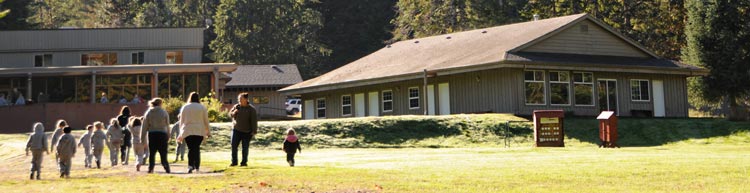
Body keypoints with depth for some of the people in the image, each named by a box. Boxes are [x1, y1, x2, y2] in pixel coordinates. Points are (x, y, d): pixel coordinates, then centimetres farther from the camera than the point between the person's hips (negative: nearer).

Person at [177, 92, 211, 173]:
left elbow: (181, 121, 9)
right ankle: (197, 167, 3)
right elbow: (206, 121, 6)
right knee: (197, 148, 4)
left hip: (187, 131, 0)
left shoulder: (184, 107, 7)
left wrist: (181, 133, 15)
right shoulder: (202, 107, 4)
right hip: (199, 131, 0)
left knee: (190, 148, 1)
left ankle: (190, 165, -17)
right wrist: (208, 132, 15)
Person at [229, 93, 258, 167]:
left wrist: (254, 131, -13)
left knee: (245, 147, 3)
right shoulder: (237, 106, 4)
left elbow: (254, 121, -9)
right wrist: (234, 113, -14)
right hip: (236, 130, 4)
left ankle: (244, 162, 15)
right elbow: (230, 114, 10)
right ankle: (234, 162, 8)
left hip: (246, 132, -4)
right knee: (234, 146, -1)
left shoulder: (251, 109, -8)